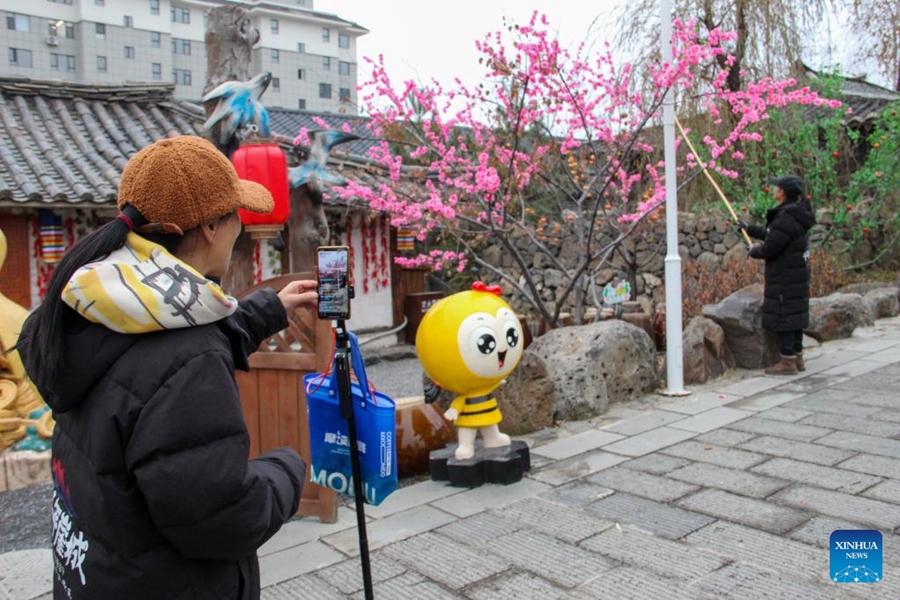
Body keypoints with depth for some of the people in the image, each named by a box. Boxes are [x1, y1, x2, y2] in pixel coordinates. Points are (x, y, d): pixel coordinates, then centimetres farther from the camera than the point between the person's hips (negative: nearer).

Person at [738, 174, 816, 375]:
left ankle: (787, 361, 3)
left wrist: (754, 251, -2)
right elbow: (772, 234, 22)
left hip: (784, 279, -10)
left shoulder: (786, 218, -22)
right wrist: (749, 228, 30)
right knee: (795, 314, 16)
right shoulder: (796, 214, 10)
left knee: (783, 316, -3)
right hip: (798, 276, 10)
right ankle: (797, 357, 25)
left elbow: (770, 247, -22)